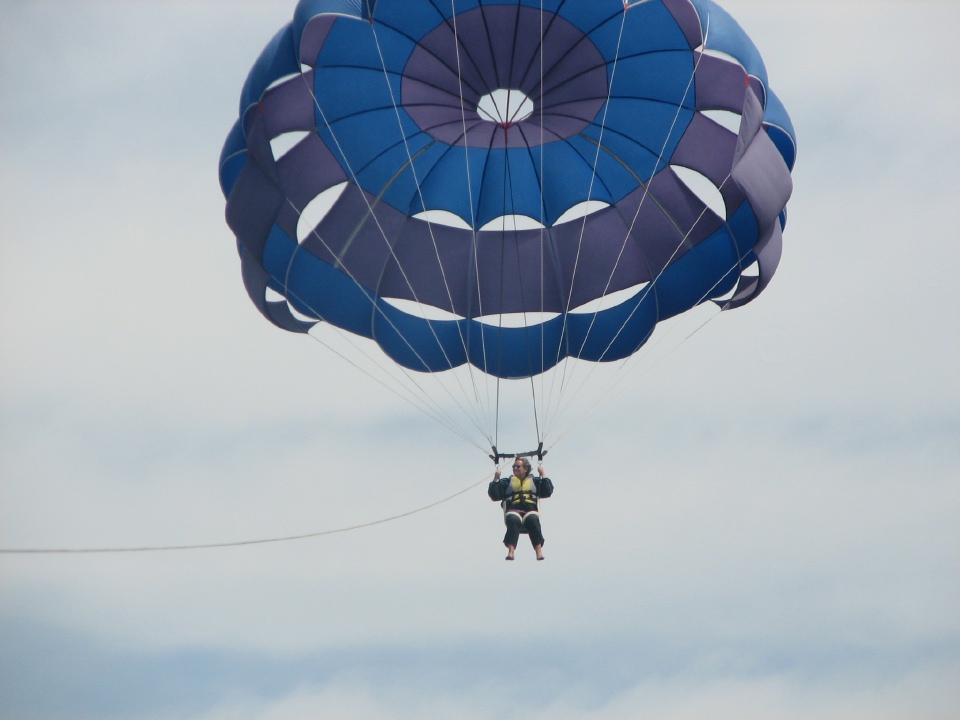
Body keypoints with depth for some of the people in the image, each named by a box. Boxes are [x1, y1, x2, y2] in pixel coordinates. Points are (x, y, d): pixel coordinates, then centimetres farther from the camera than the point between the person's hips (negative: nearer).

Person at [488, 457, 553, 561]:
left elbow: (548, 492, 10)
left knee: (533, 520, -36)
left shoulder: (535, 481, 25)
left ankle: (539, 552, -46)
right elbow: (494, 495, 13)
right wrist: (496, 478, 6)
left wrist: (542, 474, 8)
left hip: (531, 510, 0)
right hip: (513, 511, 0)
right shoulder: (506, 482, 25)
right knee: (513, 520, -37)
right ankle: (511, 551, -48)